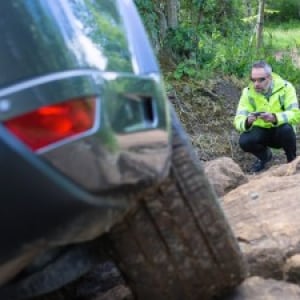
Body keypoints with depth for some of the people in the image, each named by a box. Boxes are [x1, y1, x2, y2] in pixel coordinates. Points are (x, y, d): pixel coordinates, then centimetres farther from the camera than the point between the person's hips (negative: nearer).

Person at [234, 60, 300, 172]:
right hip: (261, 131, 2)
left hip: (280, 131, -2)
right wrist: (247, 122, -45)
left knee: (286, 128, -36)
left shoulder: (285, 87, -18)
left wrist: (275, 118, -47)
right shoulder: (248, 92, -13)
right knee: (244, 141, -28)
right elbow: (238, 120, -20)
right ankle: (264, 155, 8)